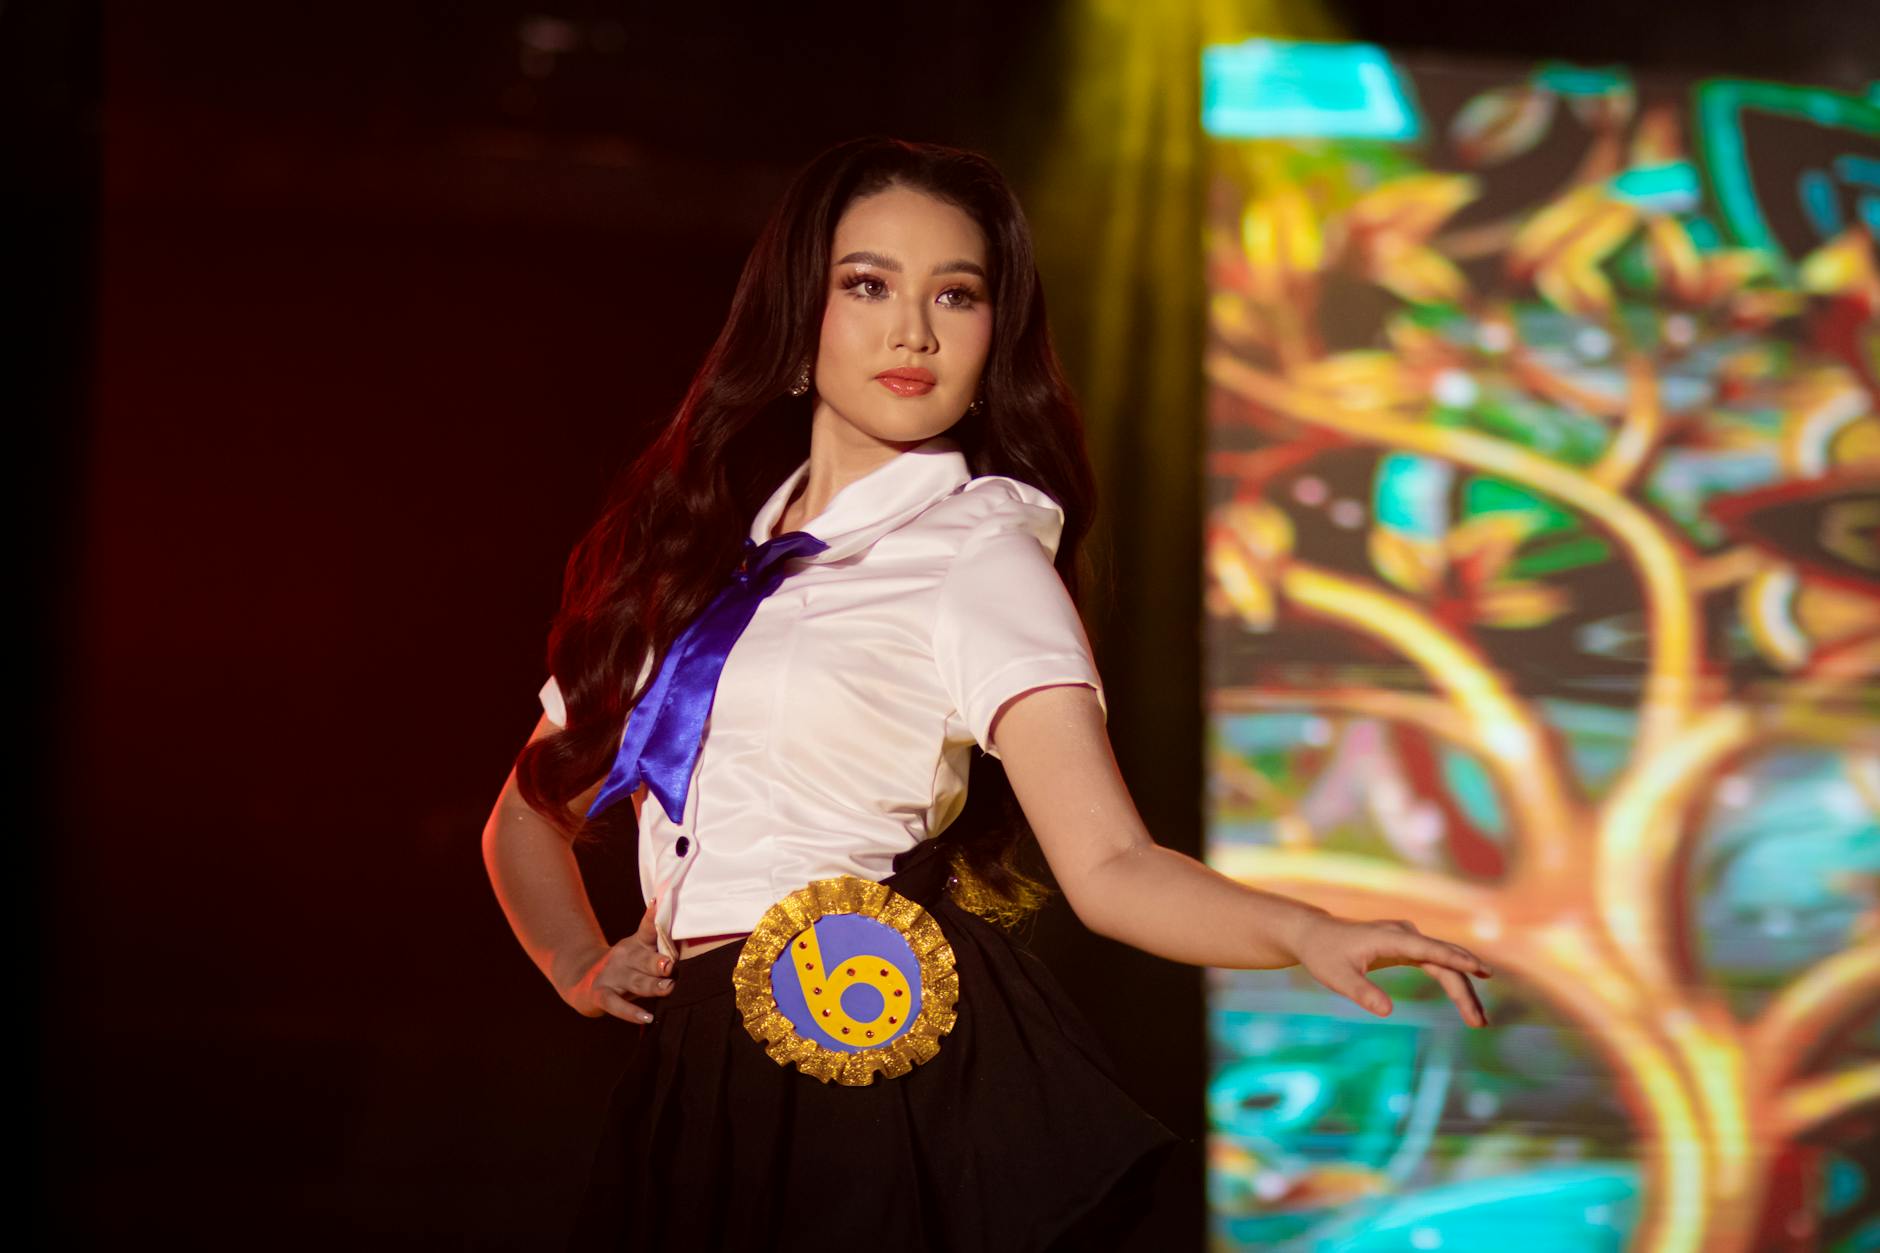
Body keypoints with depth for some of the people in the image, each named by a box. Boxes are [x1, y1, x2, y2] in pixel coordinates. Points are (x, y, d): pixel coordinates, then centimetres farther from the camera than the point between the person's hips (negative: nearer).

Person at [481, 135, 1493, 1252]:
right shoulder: (688, 549, 15)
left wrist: (1309, 933, -30)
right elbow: (531, 814, 26)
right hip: (698, 1096, 5)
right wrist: (584, 970, 9)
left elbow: (1109, 864, -14)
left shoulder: (981, 553, -2)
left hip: (911, 1092, -5)